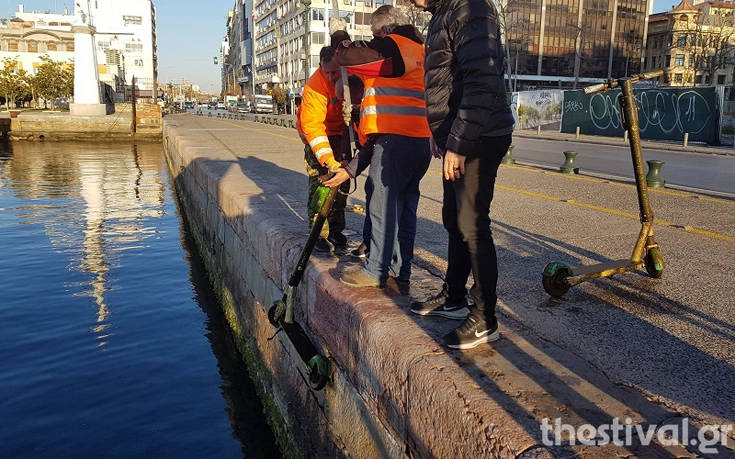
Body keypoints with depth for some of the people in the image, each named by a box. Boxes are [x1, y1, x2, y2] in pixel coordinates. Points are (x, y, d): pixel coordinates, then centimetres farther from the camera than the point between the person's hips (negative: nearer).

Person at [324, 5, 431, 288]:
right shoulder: (419, 51, 25)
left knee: (383, 206, -3)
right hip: (421, 140, 9)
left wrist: (340, 39, 13)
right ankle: (401, 271, 19)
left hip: (395, 138, -9)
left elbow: (348, 56, -9)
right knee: (405, 206, 12)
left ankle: (376, 272, 3)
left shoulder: (393, 46, -5)